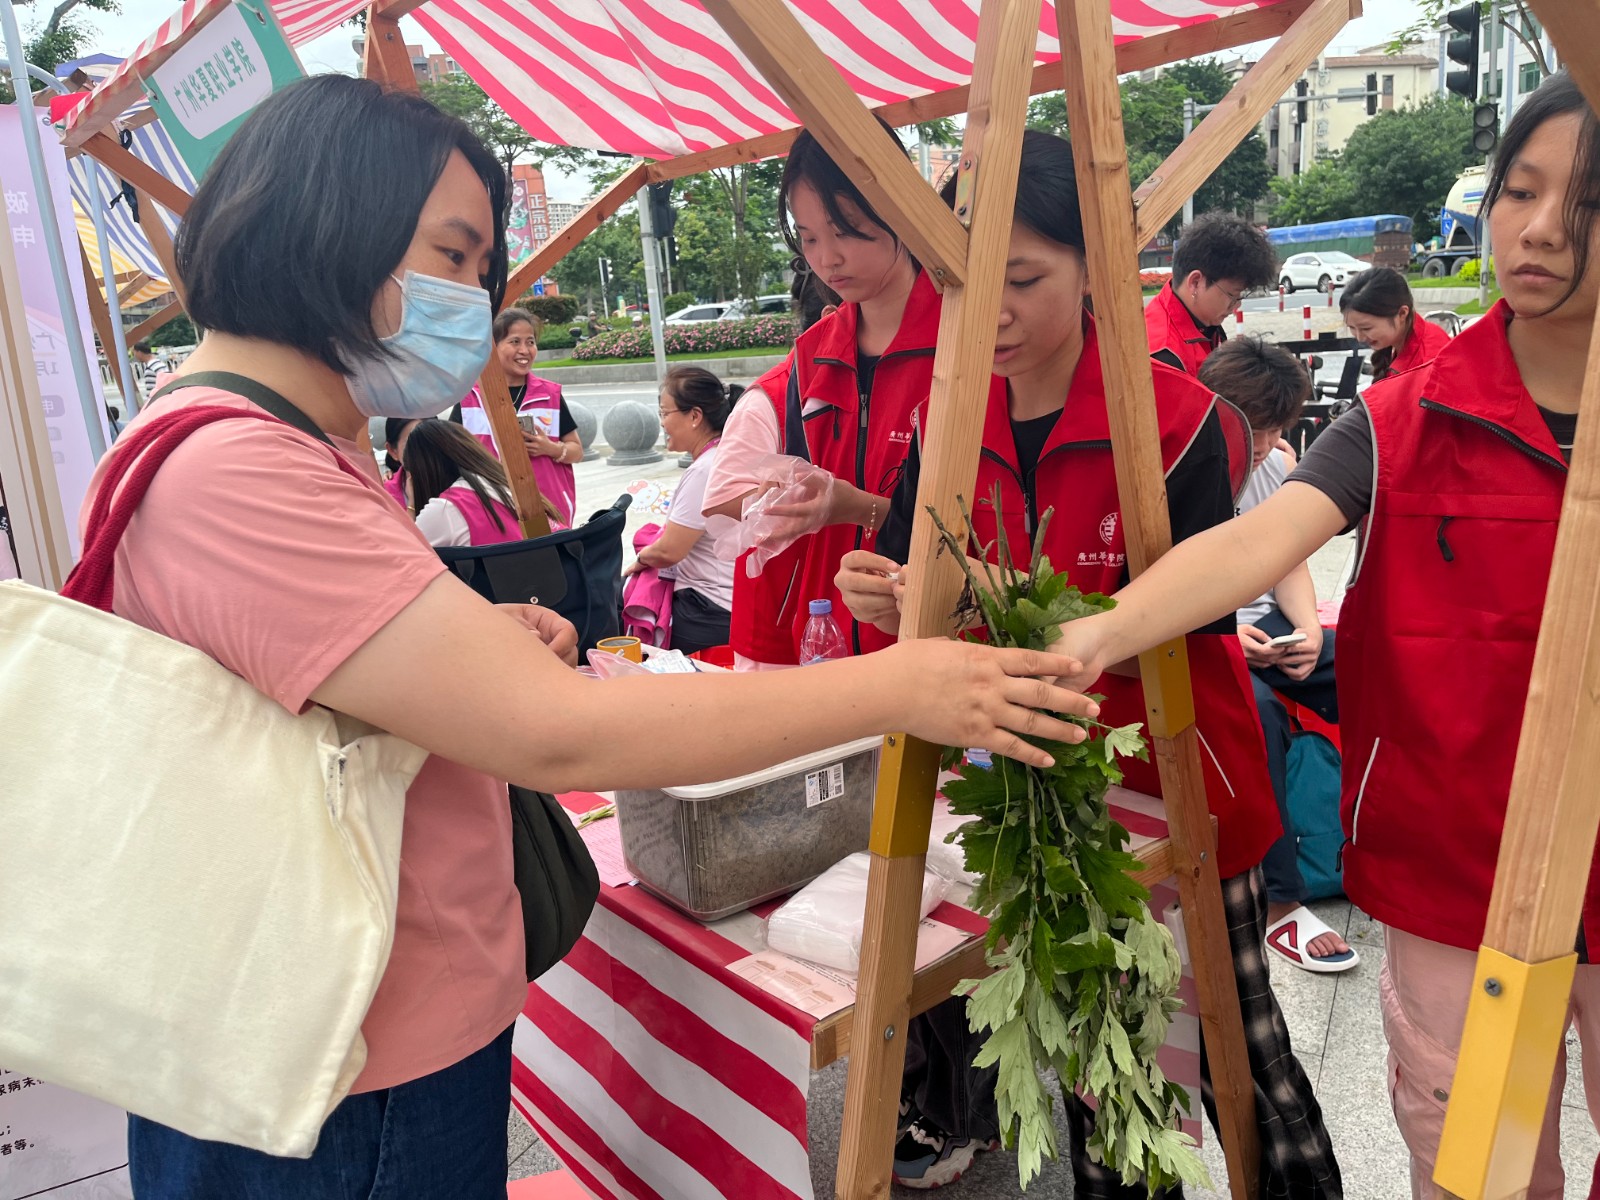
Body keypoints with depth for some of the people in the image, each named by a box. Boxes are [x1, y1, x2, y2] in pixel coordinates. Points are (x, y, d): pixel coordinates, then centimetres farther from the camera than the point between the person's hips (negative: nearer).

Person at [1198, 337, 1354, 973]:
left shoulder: (1278, 464, 7)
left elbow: (1288, 560, 15)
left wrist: (1308, 626, -4)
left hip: (1260, 622, 7)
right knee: (1255, 707, -35)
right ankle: (1278, 901, -24)